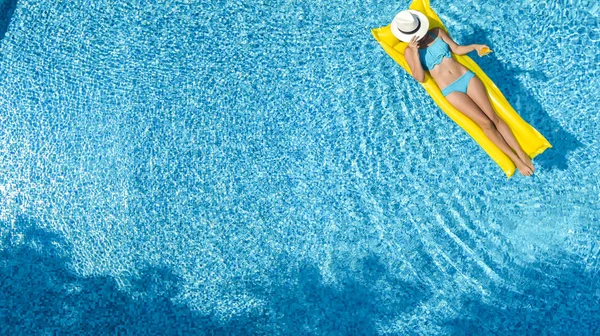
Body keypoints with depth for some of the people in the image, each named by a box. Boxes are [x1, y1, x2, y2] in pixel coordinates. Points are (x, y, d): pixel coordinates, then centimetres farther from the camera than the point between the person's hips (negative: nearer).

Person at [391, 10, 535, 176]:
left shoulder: (437, 32, 8)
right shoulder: (409, 51, -2)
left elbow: (457, 49, 14)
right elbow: (420, 77, -13)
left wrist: (474, 46, -6)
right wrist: (415, 52, -24)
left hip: (467, 77, 3)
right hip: (451, 90, -3)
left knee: (493, 116, -5)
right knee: (485, 122, -12)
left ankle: (522, 153, -1)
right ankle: (514, 159, -1)